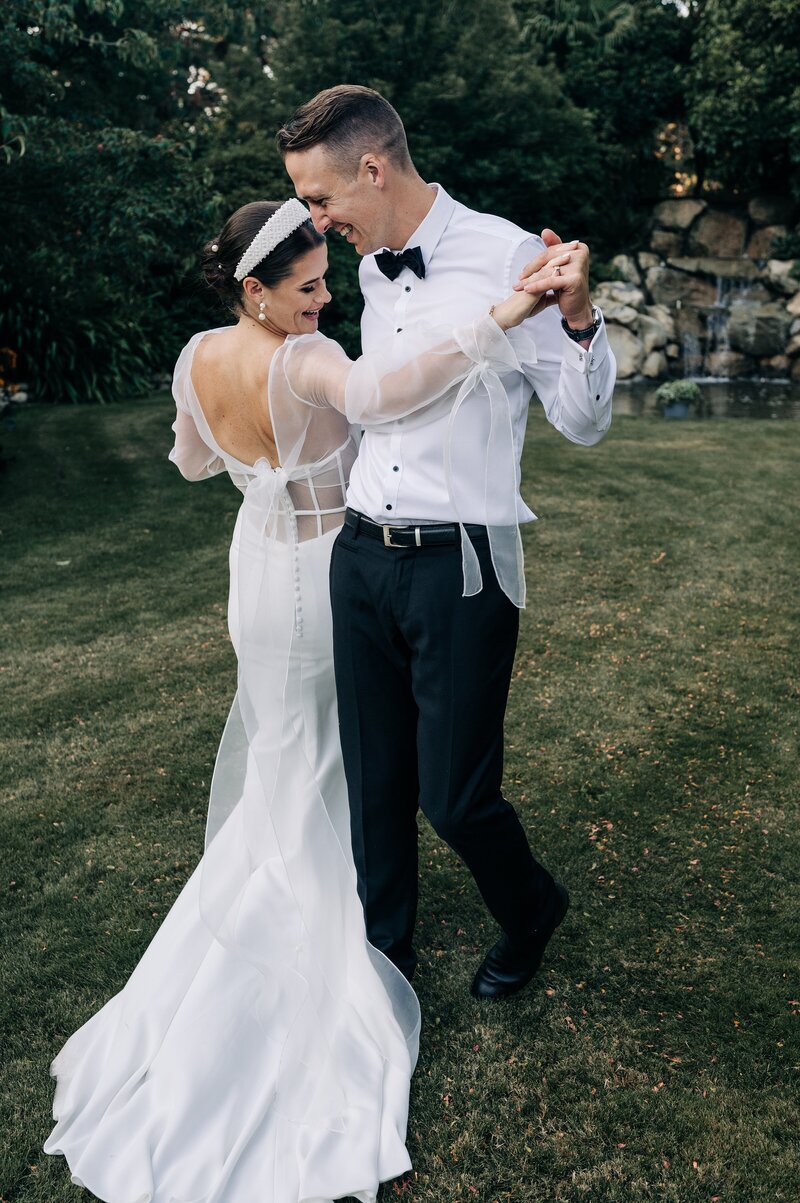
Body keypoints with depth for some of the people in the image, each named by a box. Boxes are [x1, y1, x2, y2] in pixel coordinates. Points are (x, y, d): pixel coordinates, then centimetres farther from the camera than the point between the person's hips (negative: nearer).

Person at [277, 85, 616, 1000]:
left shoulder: (509, 257, -10)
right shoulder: (372, 272, 11)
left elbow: (584, 424, -8)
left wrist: (577, 318, -24)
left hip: (460, 565, -6)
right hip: (361, 555, 6)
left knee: (452, 795, 1)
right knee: (373, 782, 14)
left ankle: (530, 909, 35)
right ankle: (385, 947, 38)